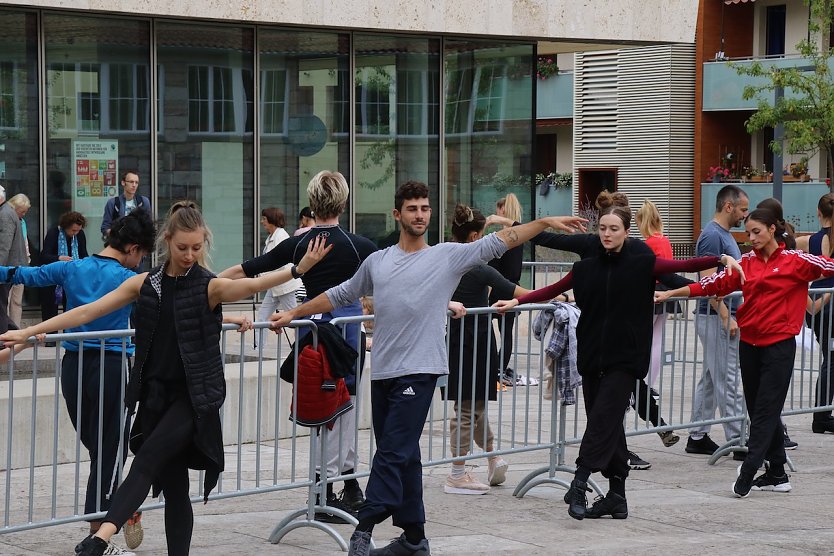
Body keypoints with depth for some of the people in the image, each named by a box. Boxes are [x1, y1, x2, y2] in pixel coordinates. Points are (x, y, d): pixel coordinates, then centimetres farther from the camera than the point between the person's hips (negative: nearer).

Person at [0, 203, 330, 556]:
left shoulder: (210, 287, -5)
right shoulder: (144, 284, 5)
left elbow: (251, 285, -22)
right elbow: (88, 312, 6)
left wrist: (299, 269, -39)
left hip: (194, 396, -4)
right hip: (155, 395, 4)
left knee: (148, 460, -21)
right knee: (173, 486, 7)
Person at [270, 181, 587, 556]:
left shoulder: (449, 256, 2)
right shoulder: (377, 262, 14)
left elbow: (499, 242, -4)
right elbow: (340, 296, 24)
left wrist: (545, 222, -12)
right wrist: (293, 314, 24)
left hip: (418, 373, -5)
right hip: (383, 371, 5)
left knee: (393, 454, -11)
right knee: (402, 457, 10)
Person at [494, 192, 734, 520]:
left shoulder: (641, 263, -1)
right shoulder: (587, 267, 9)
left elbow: (682, 266, -8)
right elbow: (553, 290, 14)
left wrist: (721, 260, -20)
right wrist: (516, 302, 7)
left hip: (625, 357, -4)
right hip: (592, 356, 4)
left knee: (603, 419, -14)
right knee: (608, 426, 6)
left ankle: (579, 486, -20)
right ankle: (616, 497, 11)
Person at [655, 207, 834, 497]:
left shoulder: (795, 261, -2)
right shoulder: (746, 262, 9)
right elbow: (716, 283, 8)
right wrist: (671, 293, 5)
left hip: (779, 344, -5)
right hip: (749, 343, 6)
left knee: (766, 409, -8)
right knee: (758, 409, 8)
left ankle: (748, 471, -14)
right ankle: (777, 475, 14)